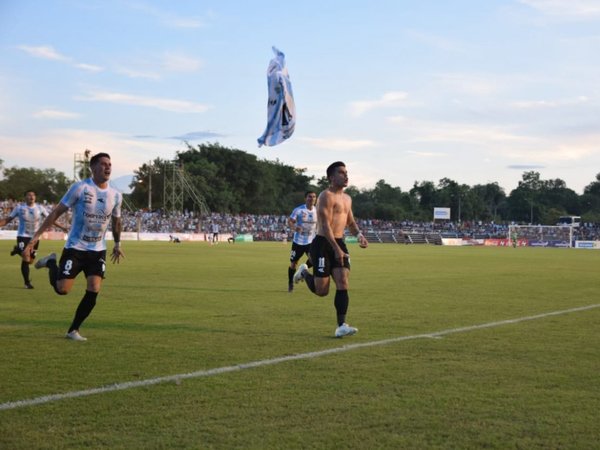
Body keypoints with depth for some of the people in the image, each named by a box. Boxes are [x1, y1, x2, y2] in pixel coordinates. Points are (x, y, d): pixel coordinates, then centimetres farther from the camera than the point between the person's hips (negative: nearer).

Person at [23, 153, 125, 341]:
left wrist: (117, 244, 27)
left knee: (94, 290, -11)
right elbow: (56, 212, -10)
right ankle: (51, 263, 25)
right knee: (62, 289, -8)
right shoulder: (80, 188, -13)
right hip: (75, 248, -3)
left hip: (98, 251, 3)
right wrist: (36, 236, -14)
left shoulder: (116, 195, 1)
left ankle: (73, 330, 6)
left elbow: (116, 221, 20)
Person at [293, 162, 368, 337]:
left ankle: (341, 326, -7)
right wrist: (336, 249, -26)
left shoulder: (347, 198, 15)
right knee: (322, 290, -2)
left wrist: (358, 234, 4)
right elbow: (325, 225, -20)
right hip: (323, 244, -7)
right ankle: (304, 272, 30)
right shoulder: (327, 196, -12)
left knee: (343, 284, -7)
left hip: (339, 243, 7)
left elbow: (350, 221, 27)